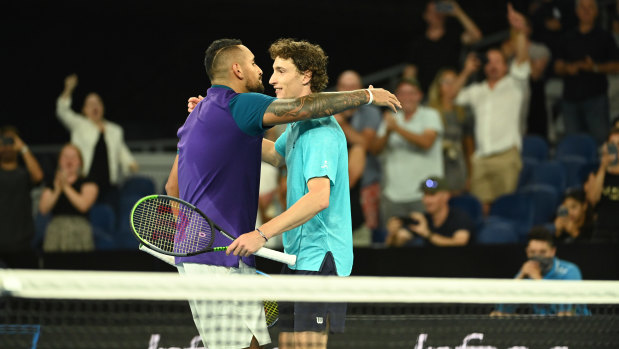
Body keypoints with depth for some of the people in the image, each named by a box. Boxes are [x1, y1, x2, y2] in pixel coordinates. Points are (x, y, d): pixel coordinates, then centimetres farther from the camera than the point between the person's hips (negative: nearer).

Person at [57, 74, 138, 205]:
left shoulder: (115, 130, 20)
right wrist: (68, 90, -15)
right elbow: (62, 111, -1)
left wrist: (131, 164, 2)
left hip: (109, 185, 3)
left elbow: (122, 152, 23)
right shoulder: (79, 125, 11)